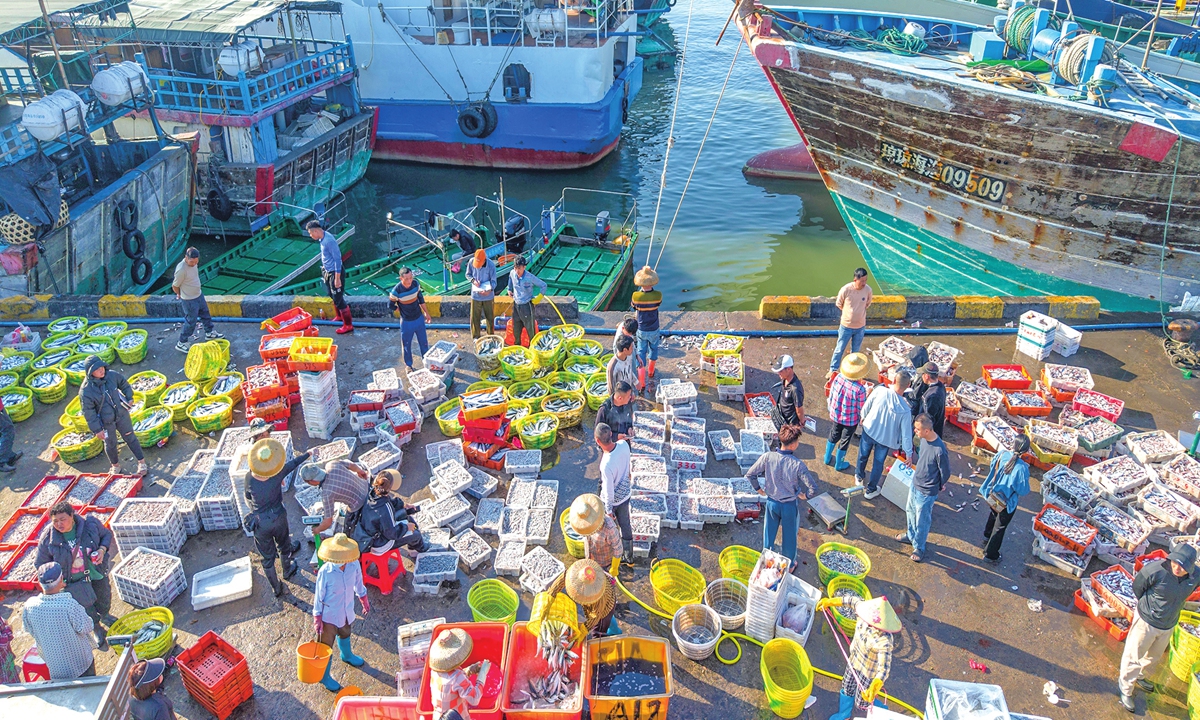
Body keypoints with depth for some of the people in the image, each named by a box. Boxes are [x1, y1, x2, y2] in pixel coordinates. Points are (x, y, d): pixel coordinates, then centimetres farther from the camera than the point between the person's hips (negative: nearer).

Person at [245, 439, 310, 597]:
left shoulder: (250, 480, -28)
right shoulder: (277, 475, -27)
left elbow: (248, 500, -9)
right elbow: (293, 463, -8)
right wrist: (308, 454, 11)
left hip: (260, 523, 0)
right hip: (278, 517, 0)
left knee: (268, 557, 19)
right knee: (283, 546, 30)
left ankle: (276, 588, 37)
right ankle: (287, 570, 56)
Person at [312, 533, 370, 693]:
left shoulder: (354, 565, -20)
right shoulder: (325, 572, -30)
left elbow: (358, 584, 0)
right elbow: (319, 596, -17)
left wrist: (364, 601, 13)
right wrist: (317, 619, -11)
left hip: (347, 612, 4)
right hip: (330, 615, -4)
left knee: (345, 634, 32)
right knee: (326, 645, 13)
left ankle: (346, 655, 62)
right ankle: (324, 677, 36)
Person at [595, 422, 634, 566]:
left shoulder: (606, 465, -41)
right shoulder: (624, 445, -22)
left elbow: (609, 491, -25)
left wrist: (609, 510, -11)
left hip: (613, 499, -6)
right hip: (625, 494, 6)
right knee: (625, 525, 24)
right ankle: (629, 557, 44)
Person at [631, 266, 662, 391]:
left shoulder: (636, 296, -21)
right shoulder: (657, 295, -21)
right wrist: (651, 290, 6)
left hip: (641, 330, -1)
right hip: (654, 330, 1)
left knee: (641, 354, 9)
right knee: (653, 350, 26)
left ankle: (641, 383, 4)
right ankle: (651, 372, 47)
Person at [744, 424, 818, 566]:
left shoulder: (767, 457, -22)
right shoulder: (797, 464, -28)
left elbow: (750, 474, -12)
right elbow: (813, 489, -25)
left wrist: (759, 489, 4)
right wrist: (805, 495, -3)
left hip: (771, 502, 2)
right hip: (790, 505, -2)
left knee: (769, 533, 23)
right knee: (789, 536, 22)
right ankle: (789, 564, 42)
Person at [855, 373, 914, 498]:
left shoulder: (879, 390, -27)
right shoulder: (905, 410, -27)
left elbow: (867, 406, -9)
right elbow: (906, 433, -19)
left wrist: (863, 416, 14)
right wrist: (909, 453, -6)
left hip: (869, 430, 2)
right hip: (885, 439, -2)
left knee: (863, 455, 28)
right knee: (878, 464, 21)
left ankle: (859, 476, 55)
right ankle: (871, 490, 39)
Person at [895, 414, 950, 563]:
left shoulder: (939, 450, -35)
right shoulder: (924, 439, -13)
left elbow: (946, 473, -19)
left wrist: (938, 488, -2)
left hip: (927, 492, -8)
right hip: (915, 484, 8)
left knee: (922, 521, 13)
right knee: (910, 512, 28)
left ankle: (919, 548, 35)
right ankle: (911, 535, 52)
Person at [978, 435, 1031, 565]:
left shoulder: (1002, 454, -18)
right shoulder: (1021, 468, -35)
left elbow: (992, 468, 2)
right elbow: (1023, 491, -22)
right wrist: (1026, 471, -11)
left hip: (993, 496, 6)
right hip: (1007, 503, -6)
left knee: (993, 516, 35)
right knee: (999, 528, 14)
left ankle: (987, 537, 60)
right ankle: (990, 555, 29)